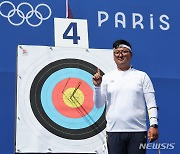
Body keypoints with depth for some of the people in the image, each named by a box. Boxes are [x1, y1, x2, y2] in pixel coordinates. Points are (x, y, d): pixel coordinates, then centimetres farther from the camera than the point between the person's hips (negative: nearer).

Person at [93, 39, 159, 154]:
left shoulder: (142, 76, 8)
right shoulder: (107, 78, 11)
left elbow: (151, 103, 4)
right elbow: (98, 105, 8)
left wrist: (153, 125, -7)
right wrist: (97, 86, -6)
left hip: (138, 131, -1)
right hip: (114, 131, 1)